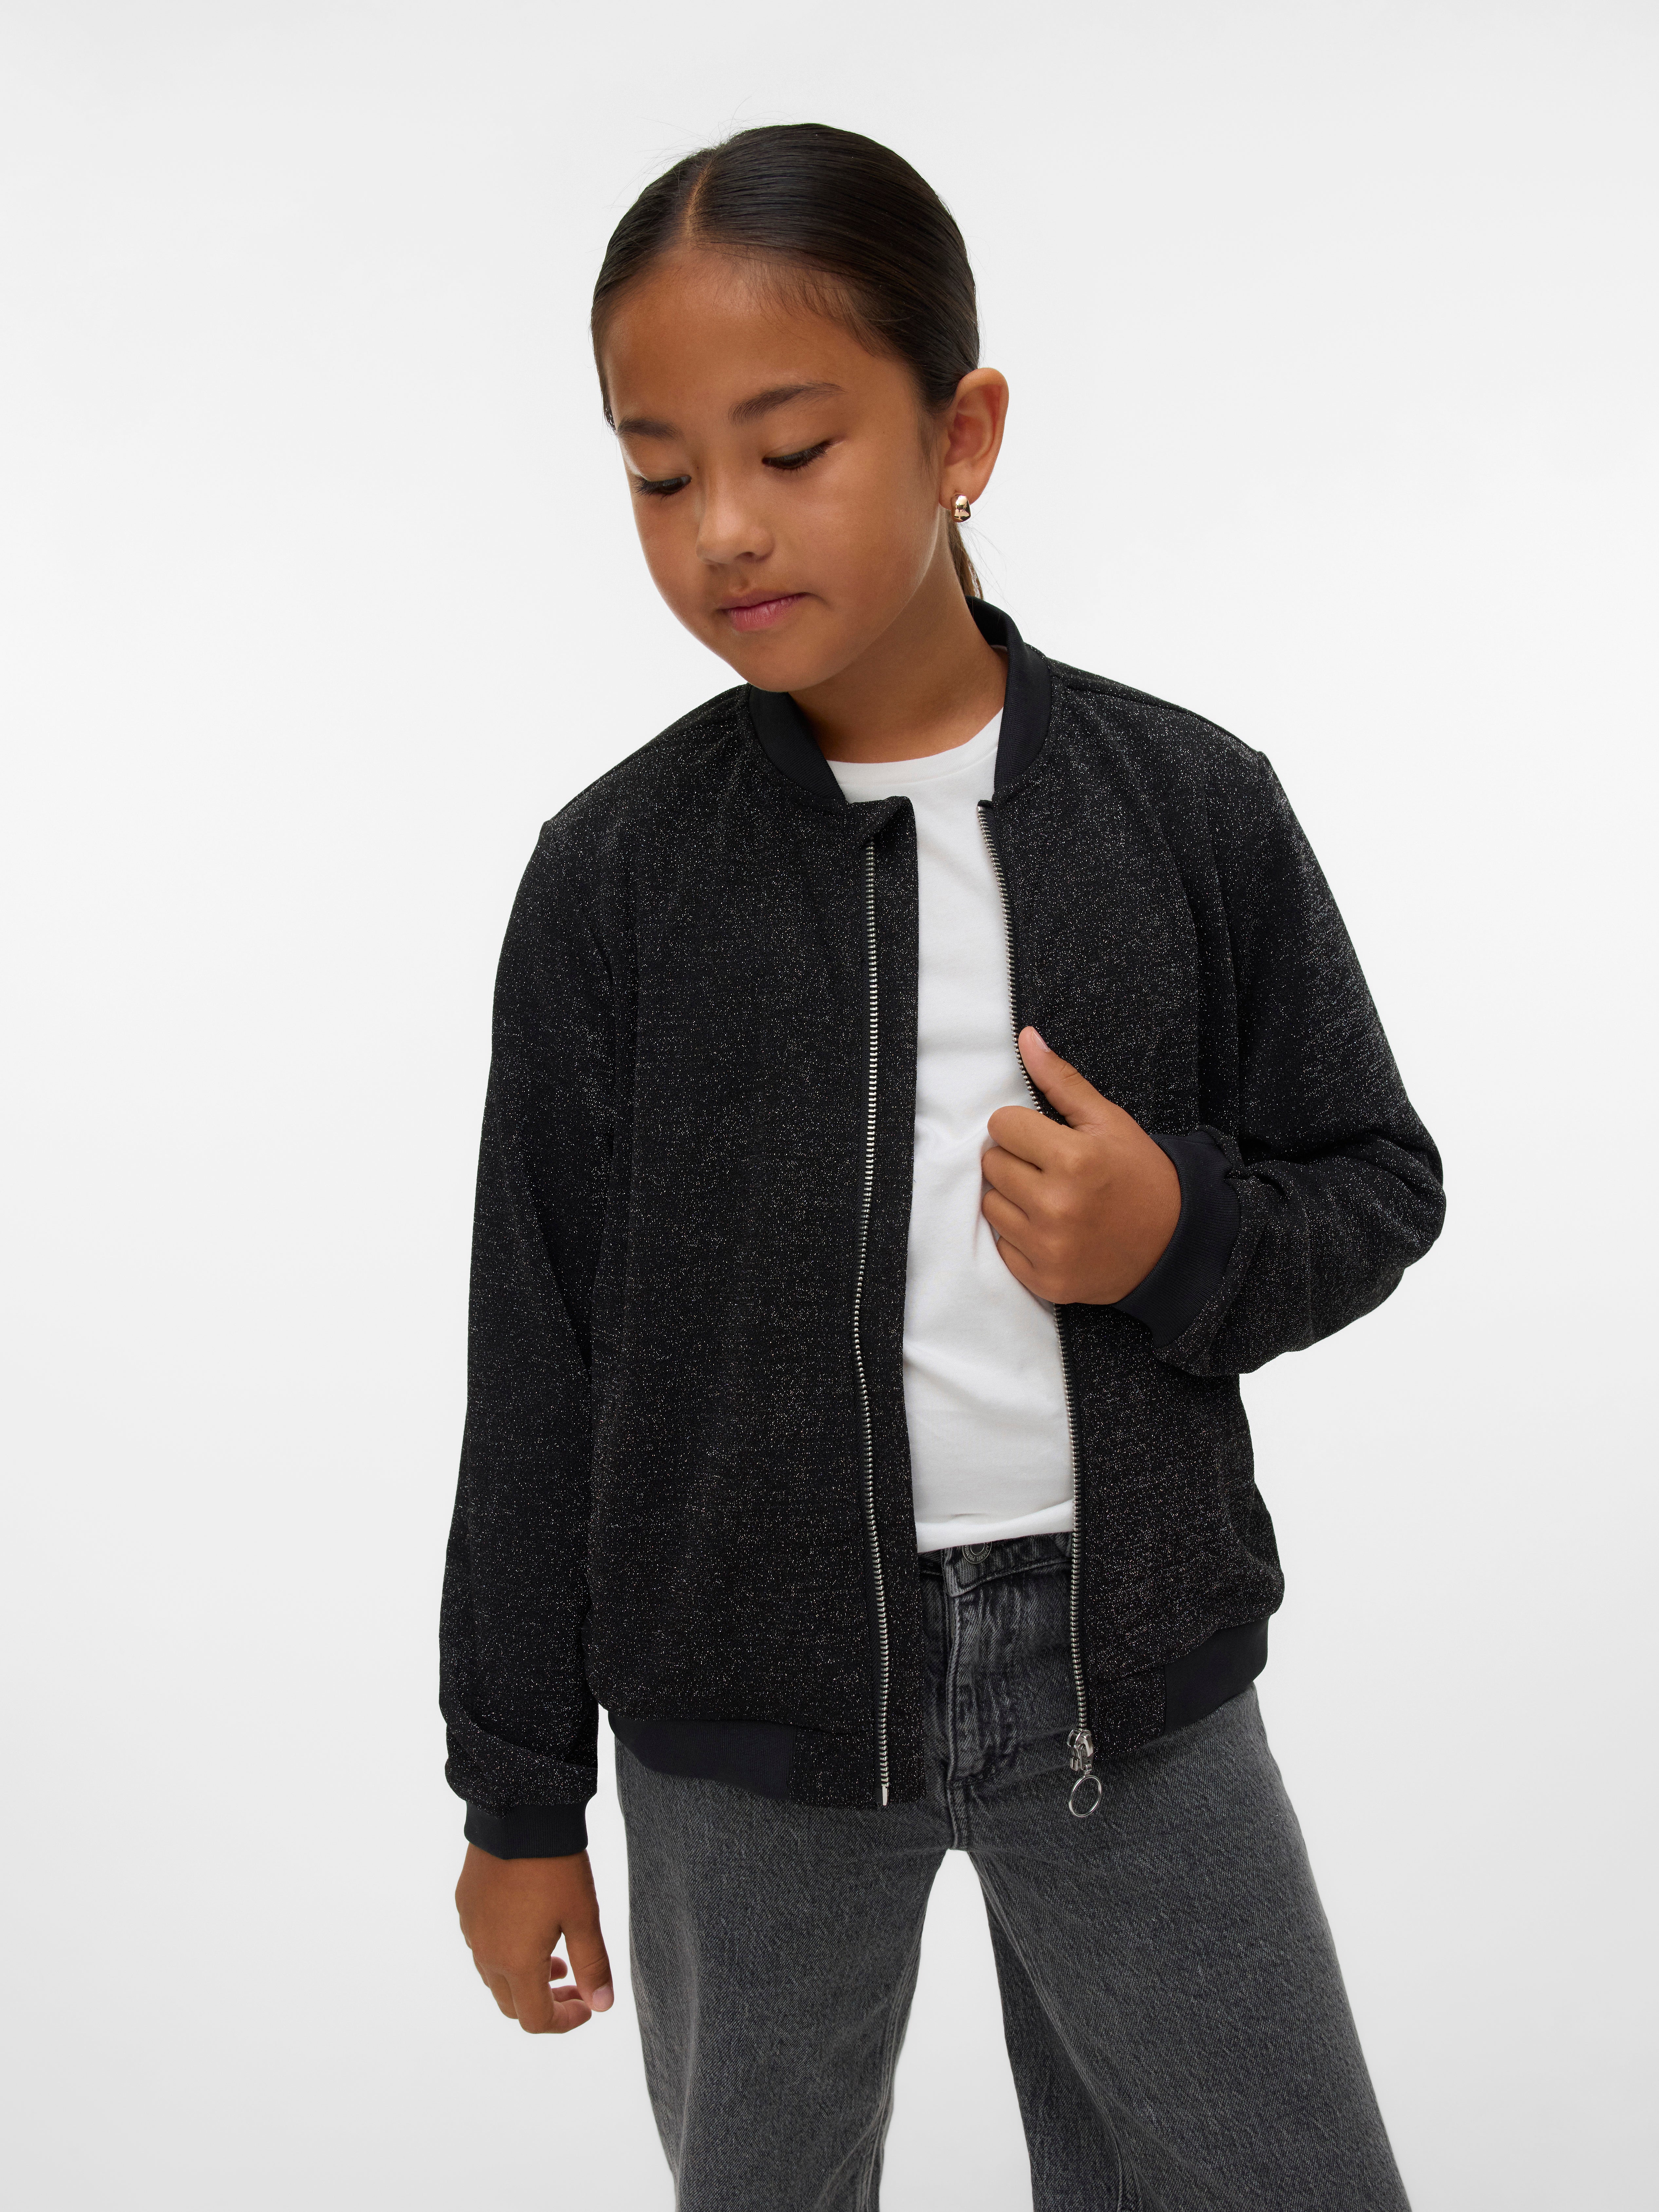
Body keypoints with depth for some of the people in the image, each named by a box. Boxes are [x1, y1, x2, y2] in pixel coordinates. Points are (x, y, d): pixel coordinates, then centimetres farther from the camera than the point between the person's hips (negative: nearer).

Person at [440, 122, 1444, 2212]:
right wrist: (522, 1794, 4)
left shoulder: (1191, 806, -6)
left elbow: (1379, 1184, 4)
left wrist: (1185, 1236, -19)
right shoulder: (617, 875, -7)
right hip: (742, 1706, 0)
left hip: (1132, 1669, 1)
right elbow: (543, 1355, -2)